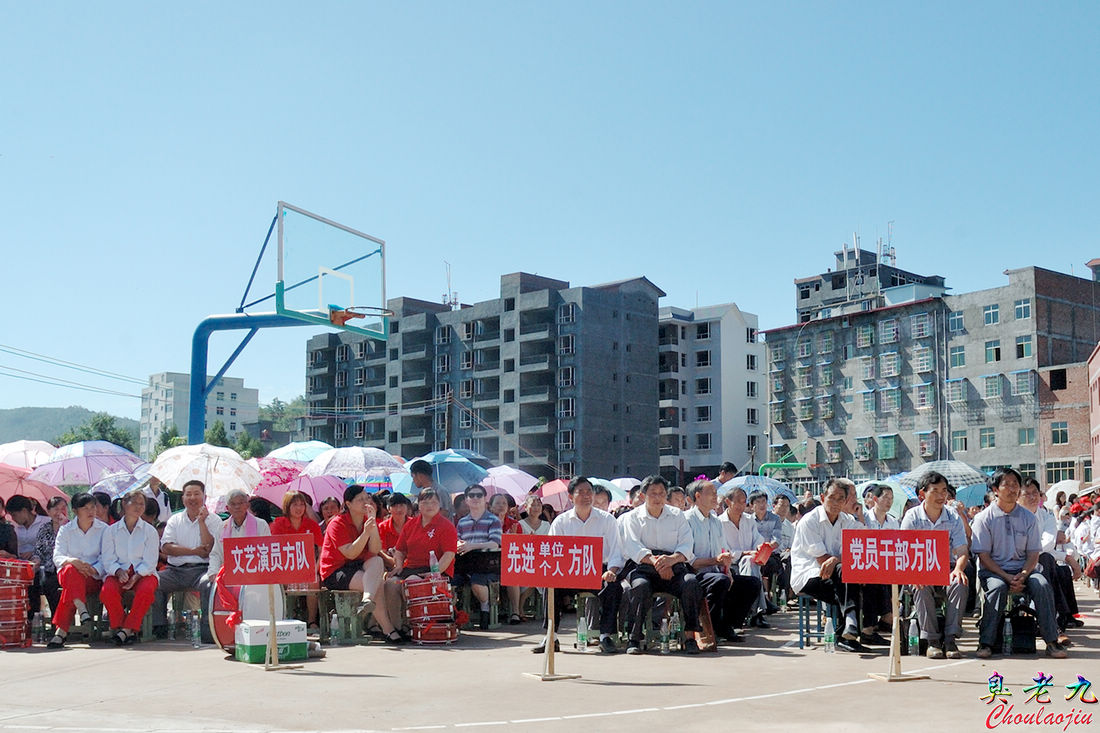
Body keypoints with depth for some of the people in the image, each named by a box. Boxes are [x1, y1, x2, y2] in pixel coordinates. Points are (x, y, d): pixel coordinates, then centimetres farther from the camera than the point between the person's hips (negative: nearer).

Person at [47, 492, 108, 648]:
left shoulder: (104, 529, 7)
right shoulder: (65, 530, 10)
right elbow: (57, 557, -1)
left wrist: (93, 569, -21)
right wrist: (73, 561, -23)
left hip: (94, 577, -1)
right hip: (67, 573, 1)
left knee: (71, 586, -35)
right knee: (72, 571, -37)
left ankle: (61, 631, -37)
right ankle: (82, 610, -49)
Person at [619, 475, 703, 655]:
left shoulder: (677, 515, 18)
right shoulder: (632, 517, 12)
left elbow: (687, 544, 4)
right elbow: (632, 547, -5)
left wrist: (672, 558, -19)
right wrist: (655, 561, -22)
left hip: (674, 566, 2)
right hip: (643, 566, -2)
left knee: (691, 582, -30)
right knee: (640, 586, -35)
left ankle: (690, 636, -22)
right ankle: (634, 638, -22)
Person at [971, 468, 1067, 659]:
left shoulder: (1029, 518, 8)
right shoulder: (984, 518, -2)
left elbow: (1033, 554, 5)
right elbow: (983, 556, -6)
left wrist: (1021, 576, -16)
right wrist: (1007, 577, -19)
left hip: (1023, 570, 3)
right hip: (992, 570, -3)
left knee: (1042, 584, -27)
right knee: (998, 587, -35)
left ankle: (1052, 641, -21)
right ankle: (985, 642, -30)